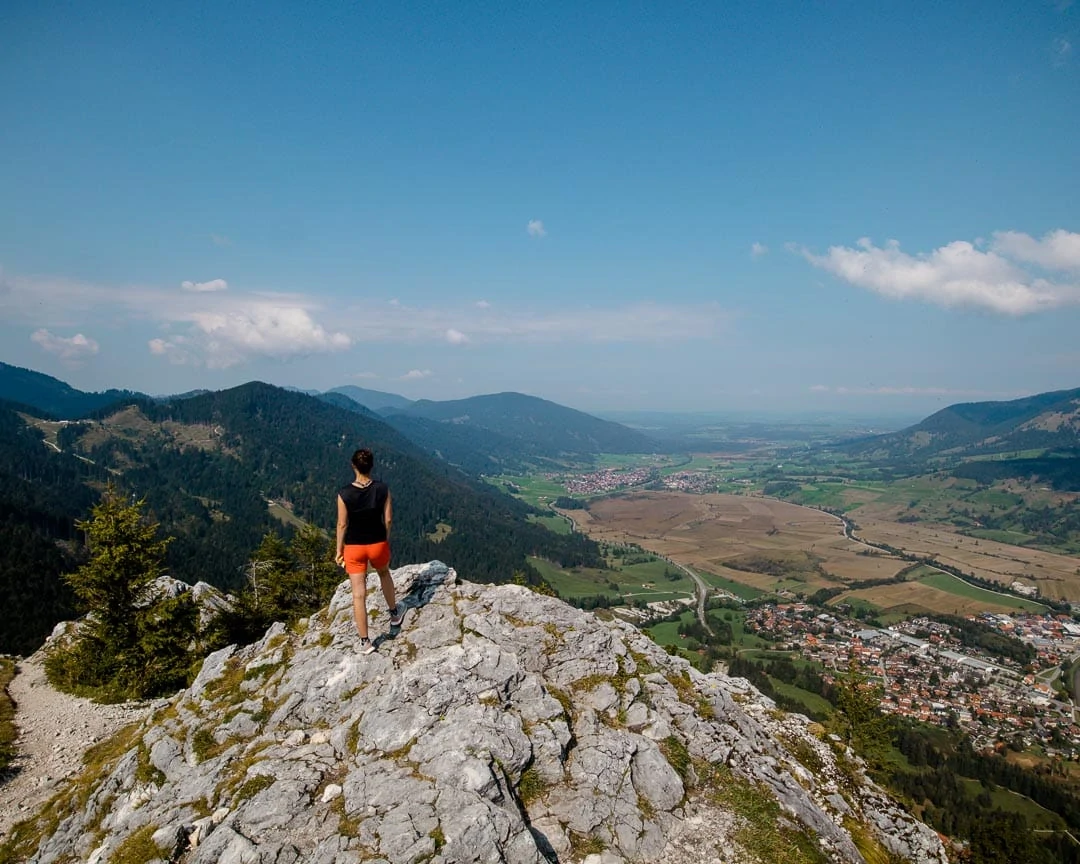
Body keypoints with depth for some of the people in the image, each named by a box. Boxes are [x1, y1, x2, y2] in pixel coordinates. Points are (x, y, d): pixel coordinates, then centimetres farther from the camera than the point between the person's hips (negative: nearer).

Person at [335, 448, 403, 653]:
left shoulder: (344, 493, -17)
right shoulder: (382, 489, -13)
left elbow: (342, 524, -9)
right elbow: (388, 519, -4)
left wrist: (339, 550, 4)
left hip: (354, 547, -2)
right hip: (378, 543, 2)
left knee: (359, 594, 7)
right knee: (384, 573, 33)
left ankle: (365, 642, 15)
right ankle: (394, 615, 48)